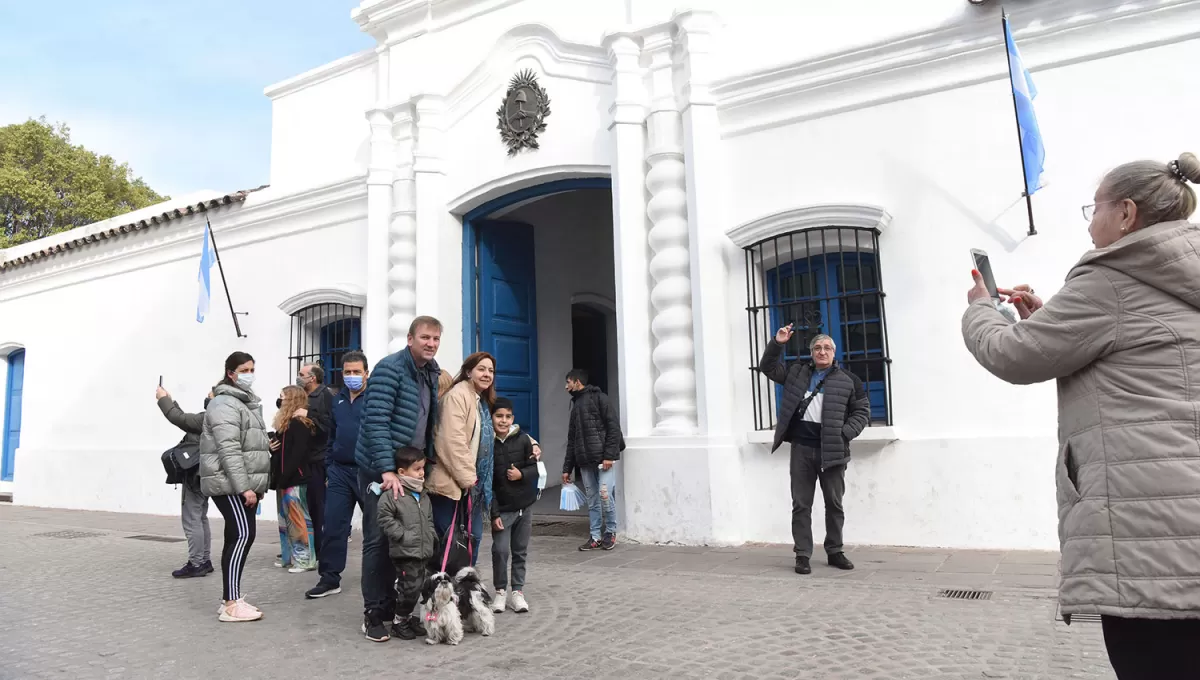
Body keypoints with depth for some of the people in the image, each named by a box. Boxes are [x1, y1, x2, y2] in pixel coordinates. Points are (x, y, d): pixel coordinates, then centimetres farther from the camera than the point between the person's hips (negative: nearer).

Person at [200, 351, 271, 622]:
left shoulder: (247, 402, 20)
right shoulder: (225, 404, -12)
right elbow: (229, 450, -21)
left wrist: (256, 484, 21)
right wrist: (244, 486, -24)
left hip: (244, 483, 10)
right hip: (230, 484, -10)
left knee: (236, 537, 8)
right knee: (242, 535, -14)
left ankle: (231, 599, 12)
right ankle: (232, 604, -12)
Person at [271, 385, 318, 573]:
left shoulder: (299, 424, -13)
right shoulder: (287, 424, 17)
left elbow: (298, 453, -21)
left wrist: (283, 478, -22)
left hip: (295, 480, -10)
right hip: (286, 480, 10)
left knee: (298, 520, -6)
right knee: (286, 521, 13)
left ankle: (306, 559, -2)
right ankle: (290, 557, 20)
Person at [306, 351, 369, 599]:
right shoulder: (338, 400, 13)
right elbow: (332, 437, 19)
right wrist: (329, 470, 16)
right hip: (340, 472, 5)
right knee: (333, 527, 4)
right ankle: (330, 578, 15)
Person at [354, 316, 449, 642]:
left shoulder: (433, 374, 9)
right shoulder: (390, 369, -16)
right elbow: (376, 421, -22)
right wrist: (387, 470, -26)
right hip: (381, 469, -7)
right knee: (378, 539, 0)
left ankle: (391, 602, 25)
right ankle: (373, 612, 10)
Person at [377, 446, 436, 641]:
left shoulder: (423, 495, 12)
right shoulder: (392, 494, -13)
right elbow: (385, 519, -15)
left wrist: (432, 538, 12)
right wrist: (402, 535, -17)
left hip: (423, 551, 8)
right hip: (405, 553, -7)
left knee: (420, 586, 13)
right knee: (410, 587, -7)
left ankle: (412, 618, 29)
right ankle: (399, 622, 12)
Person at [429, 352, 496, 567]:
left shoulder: (482, 401, 17)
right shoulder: (458, 395, -14)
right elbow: (453, 441, -22)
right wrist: (467, 478, -20)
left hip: (472, 483, 9)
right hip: (452, 482, -9)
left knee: (473, 536, 13)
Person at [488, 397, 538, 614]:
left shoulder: (523, 440, -4)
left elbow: (535, 468, 4)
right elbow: (486, 482, -8)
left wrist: (522, 474, -18)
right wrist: (494, 513, -11)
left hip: (524, 505, 2)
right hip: (501, 508, -2)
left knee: (520, 551, 10)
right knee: (500, 550, -7)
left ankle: (518, 591, 22)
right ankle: (500, 591, 13)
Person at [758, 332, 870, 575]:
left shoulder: (848, 379, 4)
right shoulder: (797, 372, 11)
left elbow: (862, 411, 5)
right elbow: (768, 367, 17)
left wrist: (846, 433, -9)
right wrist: (777, 343, 2)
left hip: (832, 449, -1)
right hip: (802, 448, 1)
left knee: (834, 504, 9)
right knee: (801, 504, 2)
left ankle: (835, 552, 23)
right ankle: (803, 555, 8)